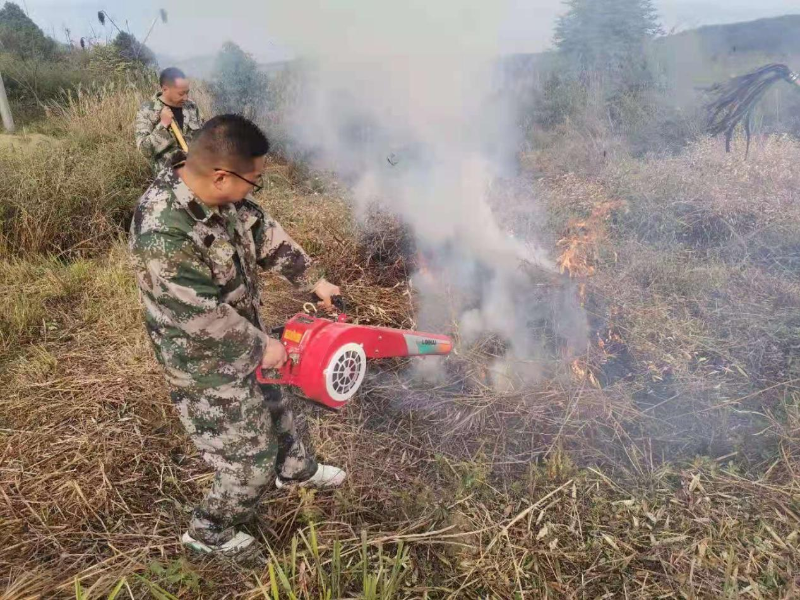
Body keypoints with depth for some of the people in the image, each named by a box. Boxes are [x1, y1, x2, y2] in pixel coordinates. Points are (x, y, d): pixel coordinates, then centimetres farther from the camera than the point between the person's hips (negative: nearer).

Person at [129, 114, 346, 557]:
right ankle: (208, 533, 37)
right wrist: (262, 347, -14)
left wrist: (314, 280, 11)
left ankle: (297, 470, 59)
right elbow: (207, 320, -29)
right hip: (207, 365, -8)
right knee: (251, 460, 9)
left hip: (240, 341, 8)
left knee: (273, 409, 30)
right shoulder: (163, 235, -37)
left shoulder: (217, 194, -11)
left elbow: (266, 235, 5)